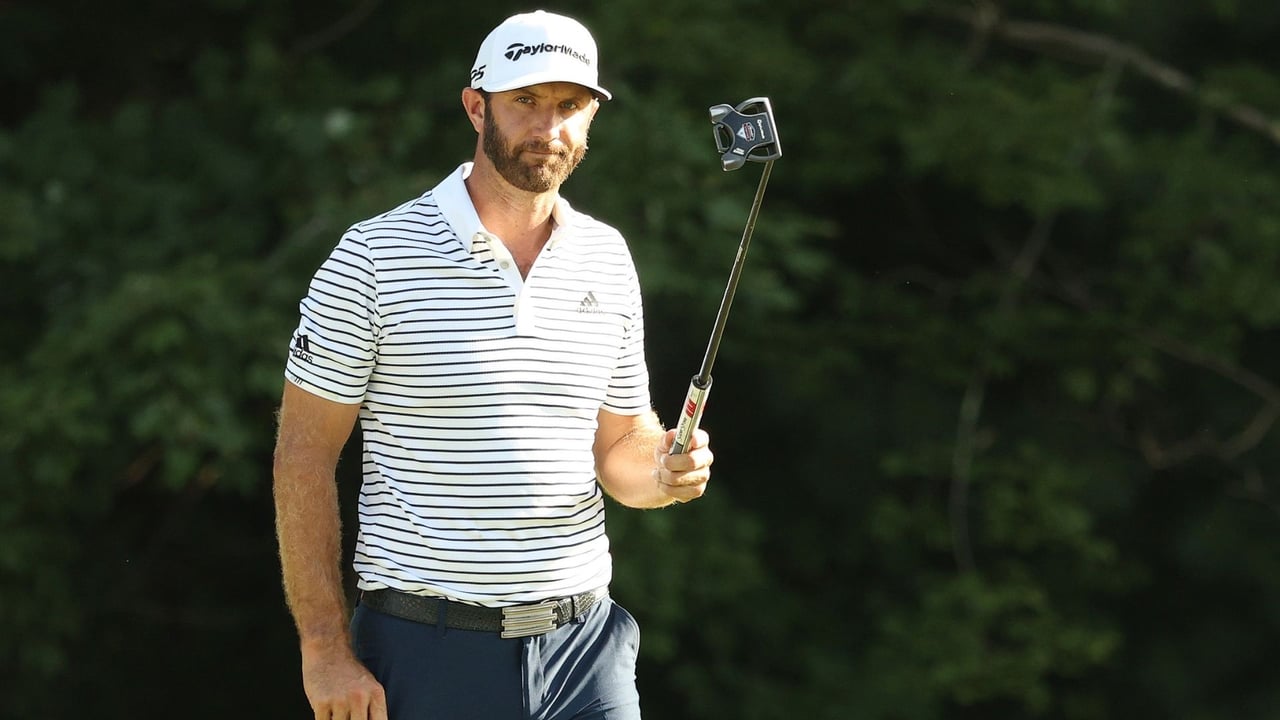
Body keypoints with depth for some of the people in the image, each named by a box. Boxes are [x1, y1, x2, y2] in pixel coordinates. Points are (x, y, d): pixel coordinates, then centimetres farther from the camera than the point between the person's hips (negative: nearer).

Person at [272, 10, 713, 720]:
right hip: (426, 652, -4)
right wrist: (325, 648, -10)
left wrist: (664, 471, -6)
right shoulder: (372, 256, -5)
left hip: (583, 642, 4)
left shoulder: (606, 257, 10)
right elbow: (304, 454, -5)